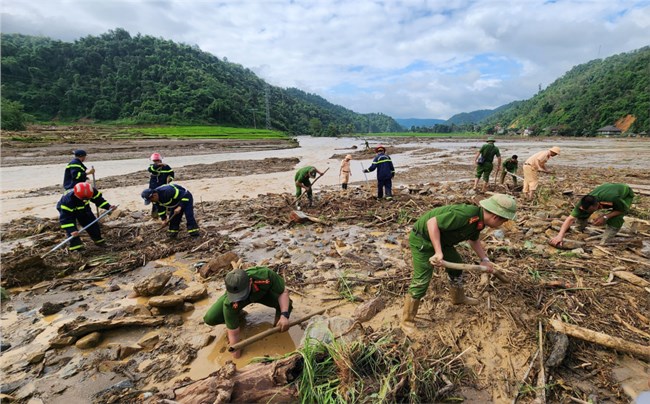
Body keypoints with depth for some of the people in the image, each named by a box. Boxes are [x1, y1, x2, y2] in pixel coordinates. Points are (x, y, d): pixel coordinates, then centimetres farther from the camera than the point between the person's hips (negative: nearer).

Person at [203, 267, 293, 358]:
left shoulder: (265, 275, -44)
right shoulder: (230, 303, -38)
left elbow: (284, 292, -27)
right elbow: (233, 334, -26)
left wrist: (284, 315, -40)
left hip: (262, 292, 0)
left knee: (286, 305, -26)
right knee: (209, 319, -18)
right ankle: (237, 314, 12)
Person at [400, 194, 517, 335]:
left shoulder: (480, 220, 0)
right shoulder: (465, 215, -32)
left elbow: (473, 240, 21)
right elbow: (432, 222, -34)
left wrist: (484, 259, 14)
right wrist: (438, 252, -35)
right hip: (422, 239, -9)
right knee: (421, 281, -8)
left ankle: (459, 298, 47)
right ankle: (407, 321, 7)